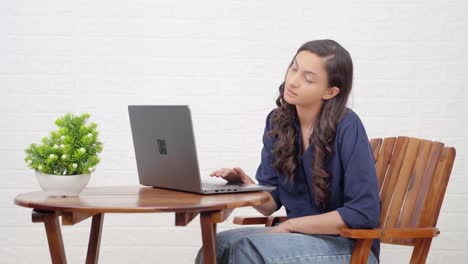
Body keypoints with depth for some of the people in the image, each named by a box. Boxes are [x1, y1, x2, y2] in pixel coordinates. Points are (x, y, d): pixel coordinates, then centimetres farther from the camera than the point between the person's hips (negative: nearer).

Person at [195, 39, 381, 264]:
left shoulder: (346, 127, -17)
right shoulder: (278, 122, 2)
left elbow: (364, 213, -19)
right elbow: (271, 202, 5)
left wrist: (290, 225, -16)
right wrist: (248, 187, -18)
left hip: (351, 245, -5)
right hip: (300, 237, 5)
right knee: (218, 245, -21)